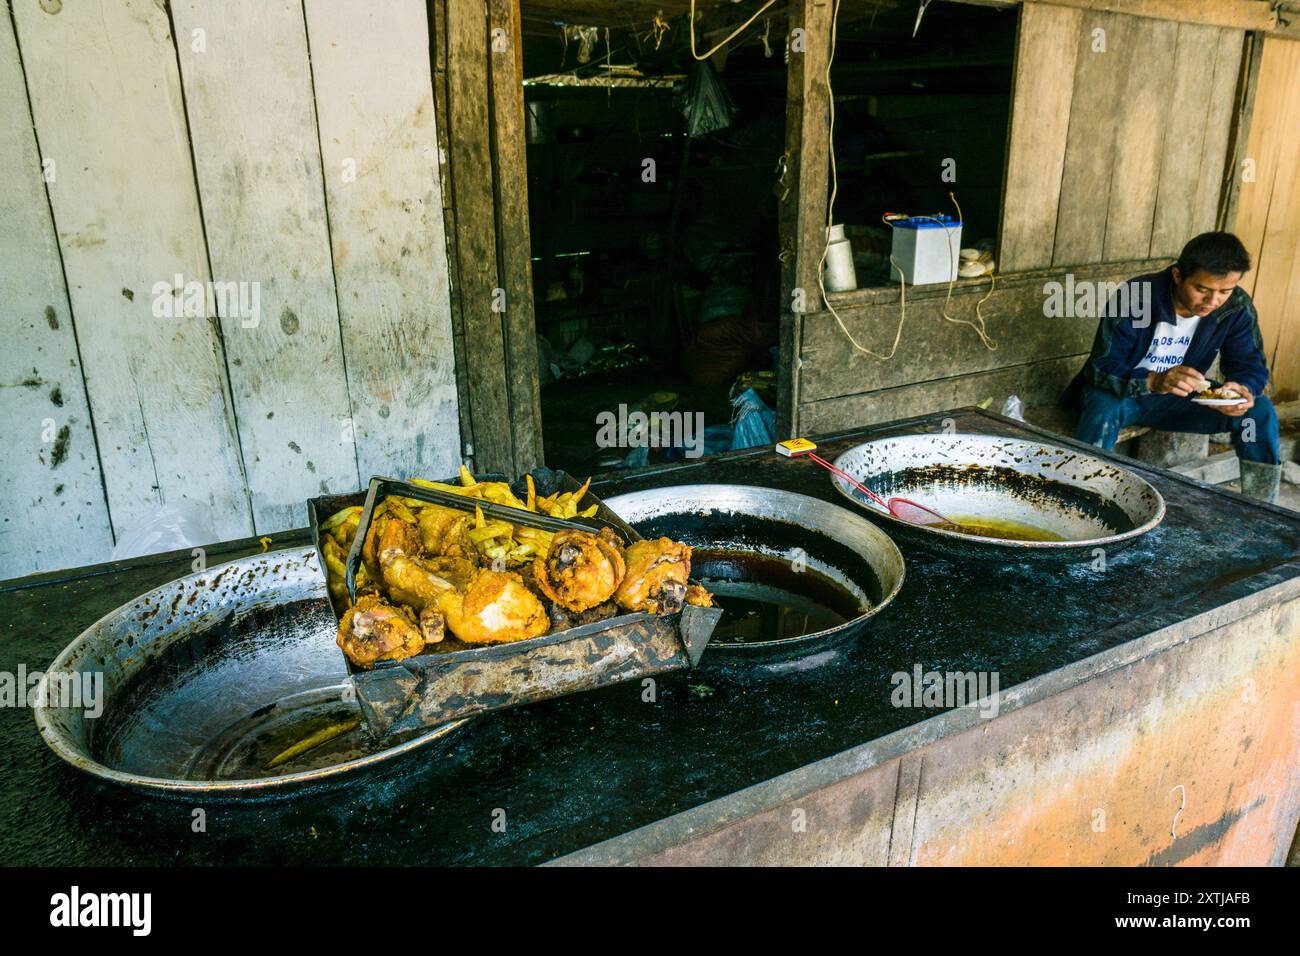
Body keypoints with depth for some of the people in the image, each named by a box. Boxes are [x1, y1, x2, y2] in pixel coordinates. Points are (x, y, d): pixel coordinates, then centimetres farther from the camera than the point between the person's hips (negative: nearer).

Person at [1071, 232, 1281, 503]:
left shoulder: (1237, 307, -11)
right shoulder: (1135, 297, -26)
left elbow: (1252, 365, -5)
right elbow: (1100, 367, -29)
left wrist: (1244, 389, -31)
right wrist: (1154, 381, -49)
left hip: (1178, 400, 5)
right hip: (1121, 392, -4)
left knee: (1260, 410, -13)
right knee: (1104, 407, -38)